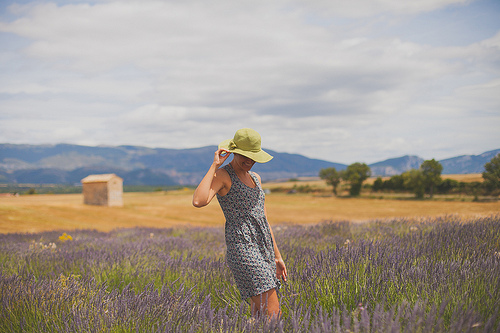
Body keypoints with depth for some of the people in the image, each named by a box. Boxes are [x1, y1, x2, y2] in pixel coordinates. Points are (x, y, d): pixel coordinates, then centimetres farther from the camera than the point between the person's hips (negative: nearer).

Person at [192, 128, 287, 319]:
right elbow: (198, 201, -26)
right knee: (273, 315, -14)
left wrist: (277, 256, 20)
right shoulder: (222, 175, -5)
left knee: (260, 317, 8)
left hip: (264, 251, 8)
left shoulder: (255, 178, 18)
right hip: (242, 249, -8)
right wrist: (214, 165, -17)